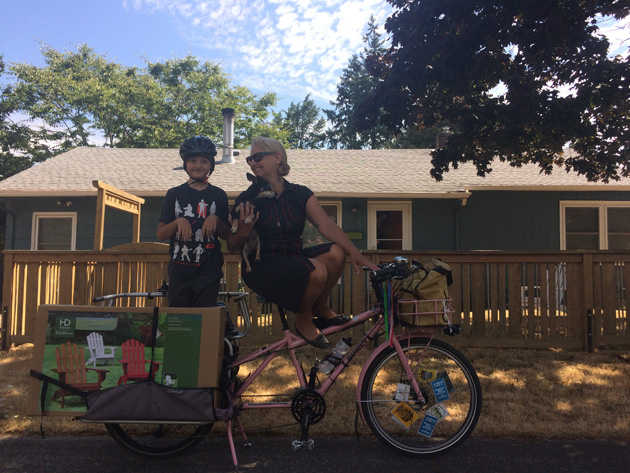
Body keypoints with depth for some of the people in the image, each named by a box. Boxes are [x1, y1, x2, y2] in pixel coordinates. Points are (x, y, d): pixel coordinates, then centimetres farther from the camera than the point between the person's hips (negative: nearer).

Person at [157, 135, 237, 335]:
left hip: (208, 271, -1)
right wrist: (178, 221, -16)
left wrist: (215, 219, -13)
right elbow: (160, 234, 2)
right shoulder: (174, 194, 6)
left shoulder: (218, 196, 6)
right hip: (179, 269, 1)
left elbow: (227, 235, 5)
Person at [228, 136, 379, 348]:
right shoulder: (248, 200, -5)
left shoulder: (300, 194, 2)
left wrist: (355, 253, -21)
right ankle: (303, 319, 0)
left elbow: (326, 225, -9)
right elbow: (232, 247, -2)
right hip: (262, 267, -4)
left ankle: (320, 309, 4)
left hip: (294, 260, 4)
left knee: (335, 253, -21)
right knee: (316, 270, -30)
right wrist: (243, 232, -25)